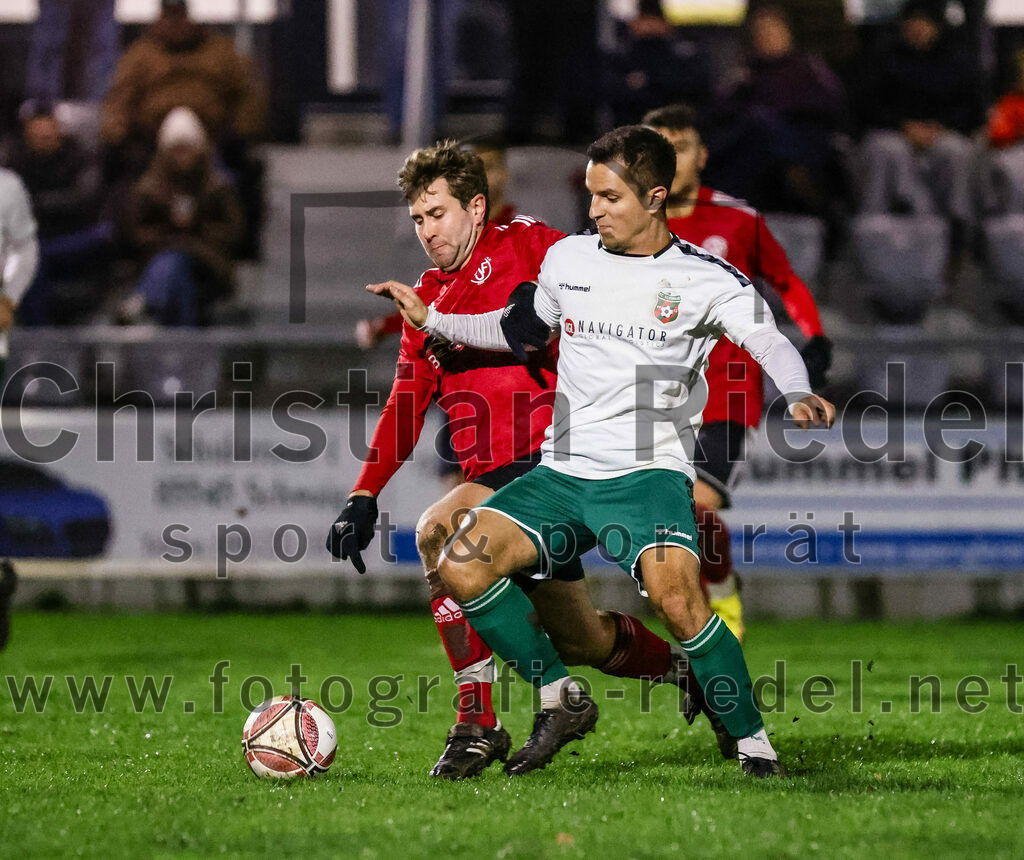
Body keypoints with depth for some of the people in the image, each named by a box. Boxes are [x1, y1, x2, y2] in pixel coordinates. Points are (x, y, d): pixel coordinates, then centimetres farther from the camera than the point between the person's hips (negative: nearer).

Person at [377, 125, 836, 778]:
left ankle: (755, 744, -13)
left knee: (676, 596, -30)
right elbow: (519, 331, 31)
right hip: (562, 473, 5)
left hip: (650, 472, -5)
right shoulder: (567, 259, 12)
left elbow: (769, 340, -17)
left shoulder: (703, 278, -2)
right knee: (462, 565, -15)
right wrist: (430, 320, 24)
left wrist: (798, 394, -38)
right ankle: (561, 700, 3)